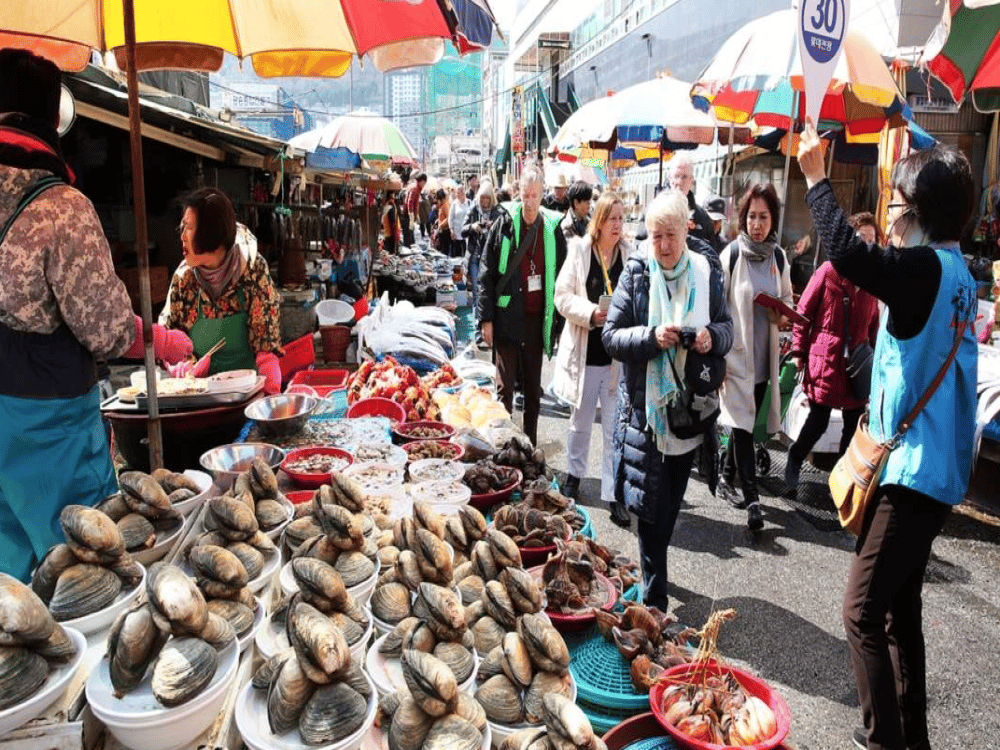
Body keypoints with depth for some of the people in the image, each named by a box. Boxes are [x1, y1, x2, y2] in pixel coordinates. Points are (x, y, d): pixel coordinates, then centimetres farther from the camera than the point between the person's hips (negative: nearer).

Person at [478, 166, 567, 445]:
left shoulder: (553, 228, 3)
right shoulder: (504, 224, -2)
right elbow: (487, 274, -2)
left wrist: (559, 321, 4)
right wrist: (486, 318, -6)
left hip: (538, 318, 3)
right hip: (507, 317, -2)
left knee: (533, 388, 13)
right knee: (504, 387, -1)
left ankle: (530, 444, 25)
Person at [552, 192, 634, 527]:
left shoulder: (631, 255, -2)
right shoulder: (579, 251, -3)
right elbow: (563, 296, -3)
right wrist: (591, 313, -18)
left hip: (618, 355, 0)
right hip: (584, 352, 0)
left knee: (615, 427, 3)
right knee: (580, 421, 17)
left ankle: (613, 493, 13)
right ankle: (574, 474, 39)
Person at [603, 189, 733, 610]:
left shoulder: (706, 274, 3)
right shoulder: (636, 274, -4)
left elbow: (727, 328, 11)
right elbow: (611, 337, -6)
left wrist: (712, 336, -12)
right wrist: (652, 337, -23)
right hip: (645, 409, -3)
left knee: (671, 503, 17)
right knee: (651, 507, -2)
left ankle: (654, 572, 39)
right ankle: (655, 600, 10)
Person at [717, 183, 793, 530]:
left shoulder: (778, 256, 6)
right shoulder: (732, 254, -9)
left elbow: (788, 298, 19)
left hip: (764, 354, 6)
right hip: (736, 354, -5)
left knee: (746, 423, 15)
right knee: (743, 423, -6)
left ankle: (727, 477, 33)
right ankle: (752, 498, -2)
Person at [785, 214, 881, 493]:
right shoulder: (829, 271, -4)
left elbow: (873, 323, 14)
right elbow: (804, 311, -3)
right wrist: (799, 351, -5)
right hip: (824, 359, -4)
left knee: (855, 423, 7)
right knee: (819, 421, -1)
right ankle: (795, 459, 26)